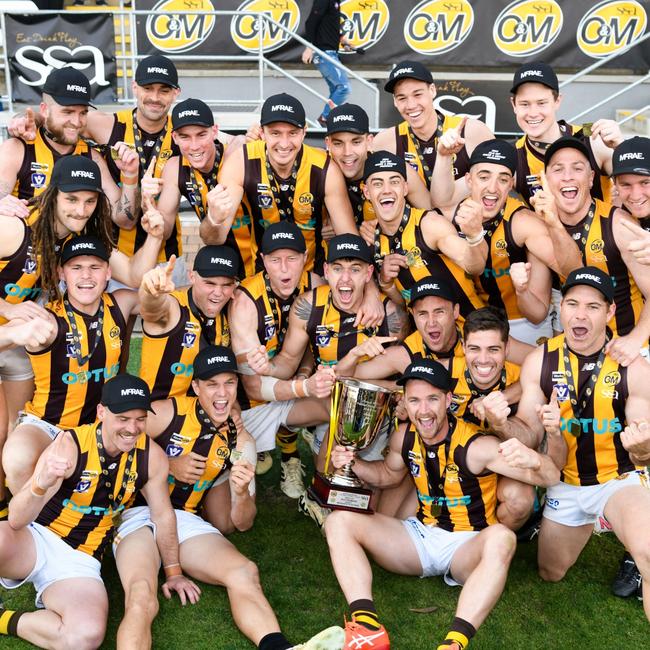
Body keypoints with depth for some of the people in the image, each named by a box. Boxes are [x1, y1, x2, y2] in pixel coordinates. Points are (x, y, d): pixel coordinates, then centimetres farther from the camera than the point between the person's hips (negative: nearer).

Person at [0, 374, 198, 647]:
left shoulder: (151, 457, -8)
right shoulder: (70, 445, -18)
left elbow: (162, 515, 8)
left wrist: (173, 572, 16)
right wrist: (41, 485, -44)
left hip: (80, 561, 3)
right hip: (36, 538, -2)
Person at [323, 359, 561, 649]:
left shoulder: (476, 446, -21)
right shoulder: (404, 437, -4)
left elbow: (550, 478, -24)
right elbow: (388, 473, 19)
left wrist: (535, 461, -49)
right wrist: (352, 464, -2)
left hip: (468, 545, -5)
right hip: (421, 536, 5)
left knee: (501, 538, -39)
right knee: (340, 521, -12)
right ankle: (366, 626, -28)